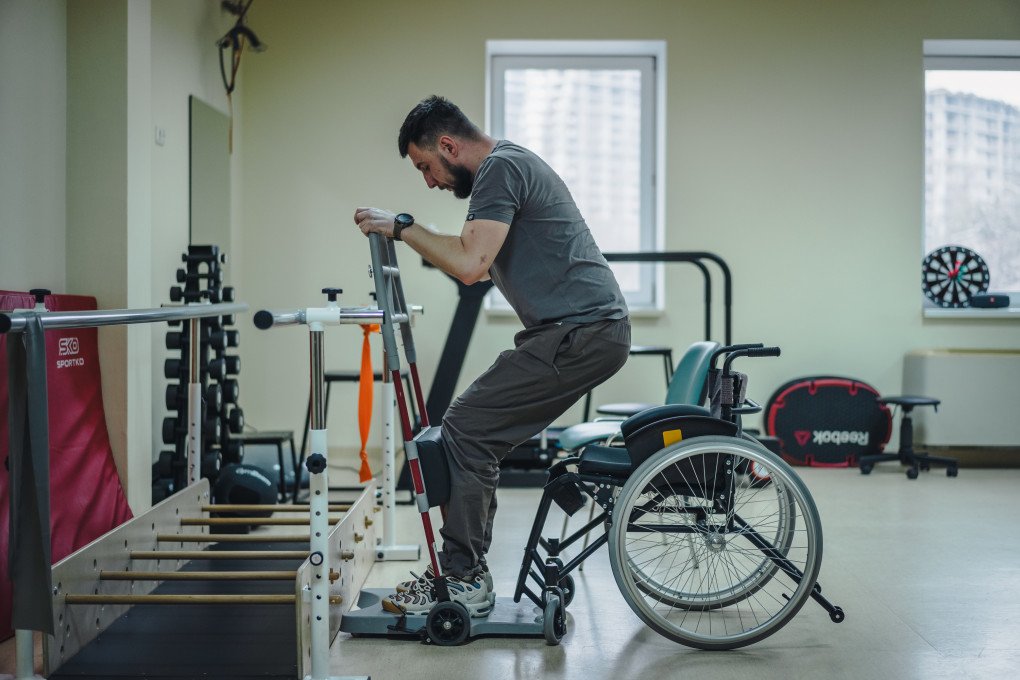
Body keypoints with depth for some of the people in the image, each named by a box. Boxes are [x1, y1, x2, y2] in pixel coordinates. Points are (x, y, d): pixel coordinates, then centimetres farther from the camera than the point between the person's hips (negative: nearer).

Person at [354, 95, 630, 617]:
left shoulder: (499, 169, -12)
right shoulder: (513, 164, 22)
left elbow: (470, 265, -23)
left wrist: (401, 227, -13)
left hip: (578, 333, -11)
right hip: (594, 329, 11)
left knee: (467, 430, -10)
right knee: (477, 433, 12)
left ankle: (464, 581, -3)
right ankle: (464, 571, 18)